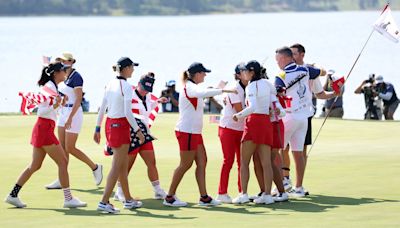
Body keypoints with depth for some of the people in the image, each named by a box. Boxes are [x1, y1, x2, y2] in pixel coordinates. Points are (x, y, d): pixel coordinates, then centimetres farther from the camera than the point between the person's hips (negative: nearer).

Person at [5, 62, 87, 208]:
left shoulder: (52, 87, 16)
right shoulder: (49, 87, -13)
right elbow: (41, 111, -19)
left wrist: (61, 104, 13)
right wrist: (54, 105, -32)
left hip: (42, 129, 10)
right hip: (45, 129, -10)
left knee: (35, 166, 13)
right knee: (62, 162, -7)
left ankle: (13, 195, 14)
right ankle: (68, 199, -5)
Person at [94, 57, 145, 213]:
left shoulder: (110, 84, 8)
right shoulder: (126, 86, -14)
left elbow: (102, 109, 10)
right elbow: (127, 112, -19)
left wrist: (97, 129, 16)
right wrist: (137, 130, -14)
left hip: (109, 124, 8)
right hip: (121, 125, -8)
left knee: (123, 165, 17)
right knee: (117, 167, -4)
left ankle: (128, 200, 26)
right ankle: (104, 202, -8)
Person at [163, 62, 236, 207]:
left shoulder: (192, 87, 16)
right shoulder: (189, 87, -15)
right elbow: (203, 93, -35)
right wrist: (223, 90, -37)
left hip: (194, 132, 10)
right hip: (186, 131, -10)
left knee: (202, 162, 6)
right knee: (186, 164, -5)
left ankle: (204, 197, 6)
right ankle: (170, 197, 2)